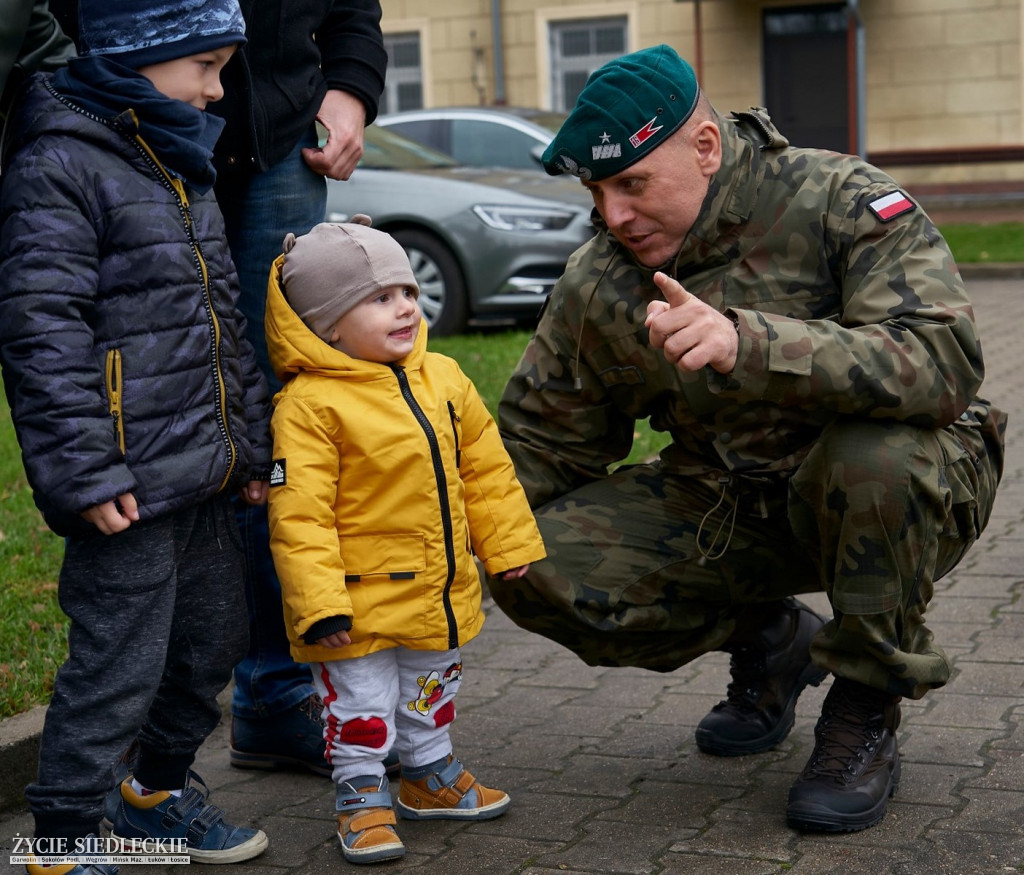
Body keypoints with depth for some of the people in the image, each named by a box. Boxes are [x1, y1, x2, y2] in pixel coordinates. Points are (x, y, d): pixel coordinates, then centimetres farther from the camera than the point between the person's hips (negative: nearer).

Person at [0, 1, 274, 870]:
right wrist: (84, 471, -22)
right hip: (129, 487, -9)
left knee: (215, 637, 19)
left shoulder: (181, 165, 16)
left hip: (203, 476, 9)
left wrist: (252, 440, 19)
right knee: (118, 668, -3)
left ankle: (161, 788, 40)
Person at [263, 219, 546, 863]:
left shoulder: (443, 378, 1)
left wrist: (510, 545, 11)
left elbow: (485, 467, 11)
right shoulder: (310, 404, -20)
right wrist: (320, 605, -25)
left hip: (440, 593, 7)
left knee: (433, 694, 24)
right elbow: (298, 516, -21)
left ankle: (430, 777, 43)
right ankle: (363, 799, 25)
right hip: (361, 604, -7)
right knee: (362, 707, 6)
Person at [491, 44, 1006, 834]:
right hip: (724, 507, 5)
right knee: (537, 570, -15)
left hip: (890, 496, -4)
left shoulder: (839, 200, -19)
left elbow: (944, 361, -35)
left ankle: (865, 713, -12)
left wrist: (747, 344, -48)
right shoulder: (597, 286, -3)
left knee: (876, 455, -40)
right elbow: (538, 443, 9)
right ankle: (768, 639, 11)